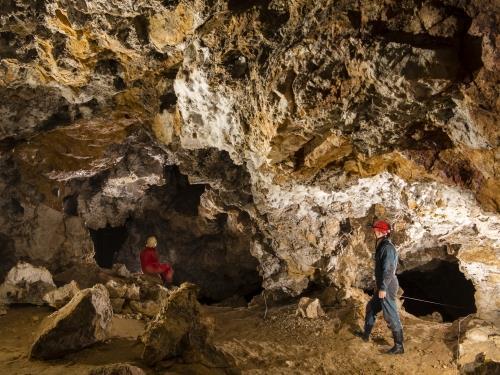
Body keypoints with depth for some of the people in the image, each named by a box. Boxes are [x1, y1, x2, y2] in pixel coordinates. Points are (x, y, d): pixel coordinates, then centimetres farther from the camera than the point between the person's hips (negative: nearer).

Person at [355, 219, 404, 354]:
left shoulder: (388, 248, -20)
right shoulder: (381, 246, 11)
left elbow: (388, 270, -24)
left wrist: (383, 288, -23)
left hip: (387, 287, -10)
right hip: (382, 286, 10)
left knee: (391, 316, -4)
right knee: (371, 308, 23)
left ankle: (399, 346, 3)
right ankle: (366, 334, 39)